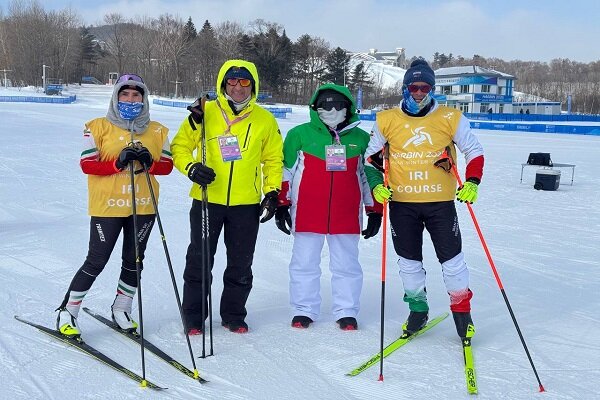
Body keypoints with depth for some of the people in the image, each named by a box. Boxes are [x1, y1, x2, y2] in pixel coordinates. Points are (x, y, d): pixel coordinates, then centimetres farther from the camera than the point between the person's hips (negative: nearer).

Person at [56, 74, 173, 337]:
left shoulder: (158, 131, 8)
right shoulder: (98, 127, -1)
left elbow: (167, 165, 6)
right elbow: (87, 164, -8)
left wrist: (149, 163, -15)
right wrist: (118, 163, -22)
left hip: (144, 206, 4)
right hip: (107, 206, -4)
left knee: (134, 260, 13)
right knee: (96, 261, -1)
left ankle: (121, 310, 31)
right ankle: (67, 313, 15)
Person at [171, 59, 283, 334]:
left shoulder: (264, 120, 4)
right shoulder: (204, 113, -1)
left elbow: (274, 159, 12)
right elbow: (179, 146, 5)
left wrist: (272, 193, 4)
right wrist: (191, 168, -13)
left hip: (246, 204, 1)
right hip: (207, 200, -1)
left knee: (240, 265, 10)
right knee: (199, 260, 6)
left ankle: (234, 315, 27)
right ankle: (193, 316, 20)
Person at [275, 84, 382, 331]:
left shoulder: (360, 138, 8)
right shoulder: (300, 134, 3)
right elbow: (285, 171, 7)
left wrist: (375, 211, 11)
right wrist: (281, 204, 3)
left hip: (347, 216, 1)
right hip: (307, 215, -1)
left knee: (347, 265, 7)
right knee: (304, 264, 6)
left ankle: (346, 311, 20)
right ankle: (304, 310, 20)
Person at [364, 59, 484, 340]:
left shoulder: (450, 118, -2)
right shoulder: (387, 120, 1)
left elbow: (474, 151, 6)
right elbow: (371, 157, 10)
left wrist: (472, 182, -8)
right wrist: (376, 185, -4)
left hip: (440, 202, -1)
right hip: (401, 203, 2)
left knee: (451, 258, 3)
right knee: (408, 259, 12)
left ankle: (462, 309, 23)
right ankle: (417, 308, 32)